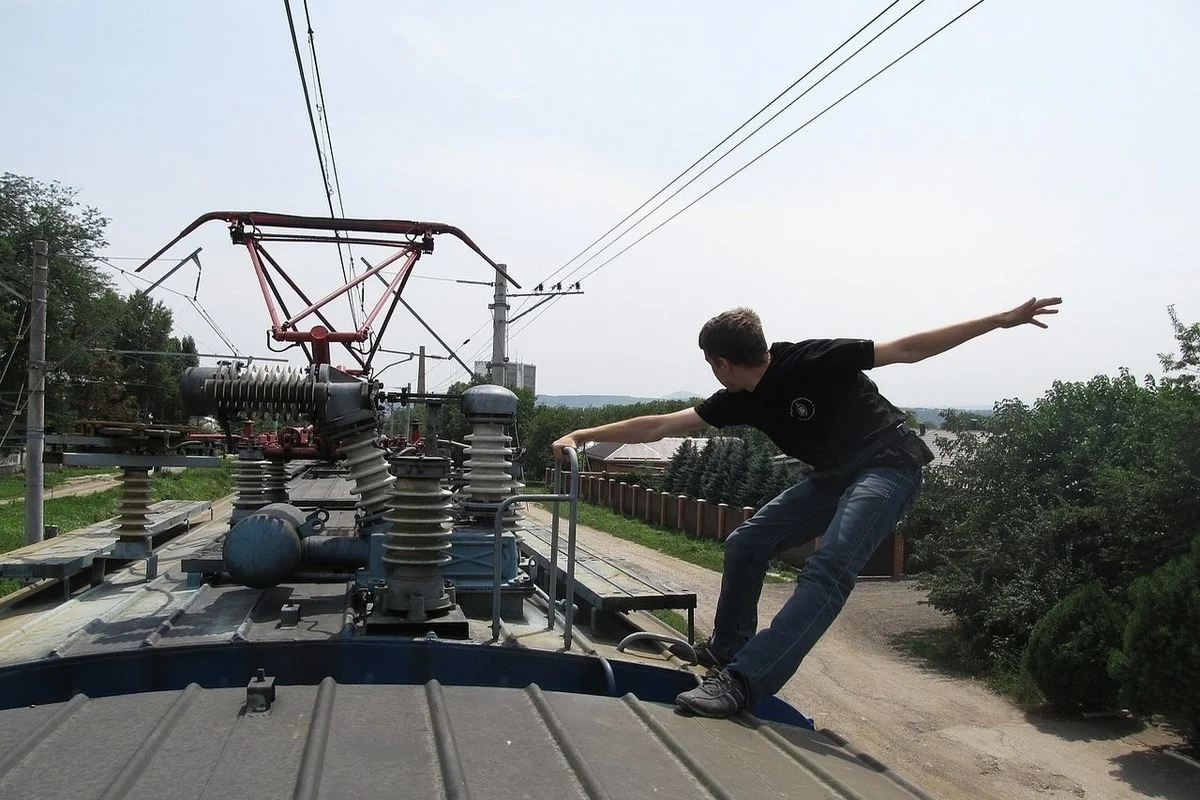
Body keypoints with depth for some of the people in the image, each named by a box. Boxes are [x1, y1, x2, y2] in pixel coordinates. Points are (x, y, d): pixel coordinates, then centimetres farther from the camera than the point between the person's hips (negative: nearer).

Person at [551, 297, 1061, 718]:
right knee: (746, 544, 5)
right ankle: (727, 650, 22)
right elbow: (660, 426, 2)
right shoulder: (741, 401, -2)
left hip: (889, 467, -8)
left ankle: (742, 682, -35)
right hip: (834, 475, 8)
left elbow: (906, 350, -17)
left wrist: (1001, 320, -20)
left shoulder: (811, 361, -21)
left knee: (828, 569, -27)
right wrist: (584, 435, 1)